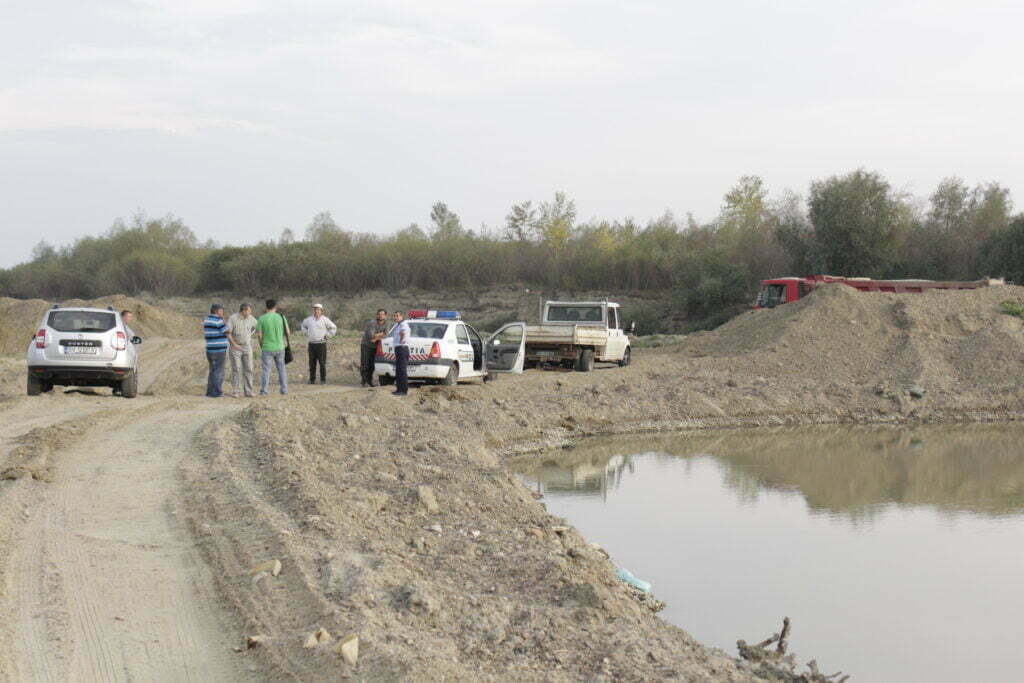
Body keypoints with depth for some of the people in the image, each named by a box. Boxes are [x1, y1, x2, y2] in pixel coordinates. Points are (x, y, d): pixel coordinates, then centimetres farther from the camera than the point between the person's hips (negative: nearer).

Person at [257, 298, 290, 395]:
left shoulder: (262, 318, -8)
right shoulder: (281, 317, -2)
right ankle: (284, 389, 13)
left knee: (266, 369, 3)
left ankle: (263, 390, 2)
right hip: (279, 347, 2)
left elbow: (259, 334, -7)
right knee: (281, 368, 12)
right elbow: (288, 332, 2)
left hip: (267, 348, -2)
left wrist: (261, 344, 9)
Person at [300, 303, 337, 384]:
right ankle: (312, 379, 11)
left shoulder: (324, 320, -3)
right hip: (311, 344, 3)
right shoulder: (309, 319, 7)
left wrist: (327, 336, -3)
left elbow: (334, 328, 1)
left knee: (322, 363, -2)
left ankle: (323, 380, 4)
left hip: (321, 344, -3)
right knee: (312, 363, 4)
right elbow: (303, 325, 27)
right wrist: (307, 334, 16)